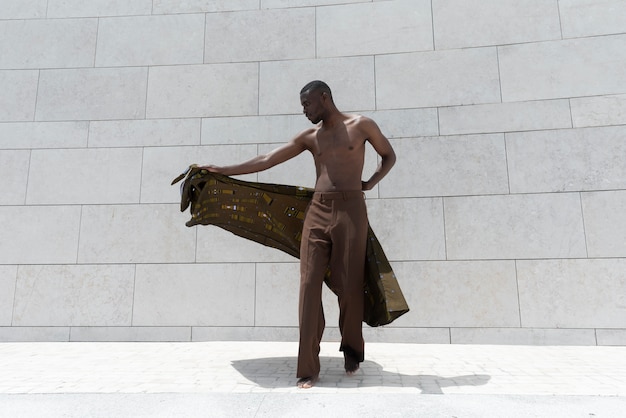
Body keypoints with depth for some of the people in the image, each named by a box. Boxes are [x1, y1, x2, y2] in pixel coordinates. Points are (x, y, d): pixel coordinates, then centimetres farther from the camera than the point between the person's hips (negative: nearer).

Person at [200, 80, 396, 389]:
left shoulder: (361, 125, 6)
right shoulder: (309, 137, 14)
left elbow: (389, 156, 18)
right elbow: (267, 160, 11)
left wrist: (369, 183, 4)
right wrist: (224, 171, 7)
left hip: (351, 210, -3)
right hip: (317, 211, 3)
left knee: (348, 285, 1)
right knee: (310, 285, -5)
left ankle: (352, 350, 27)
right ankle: (308, 368, 1)